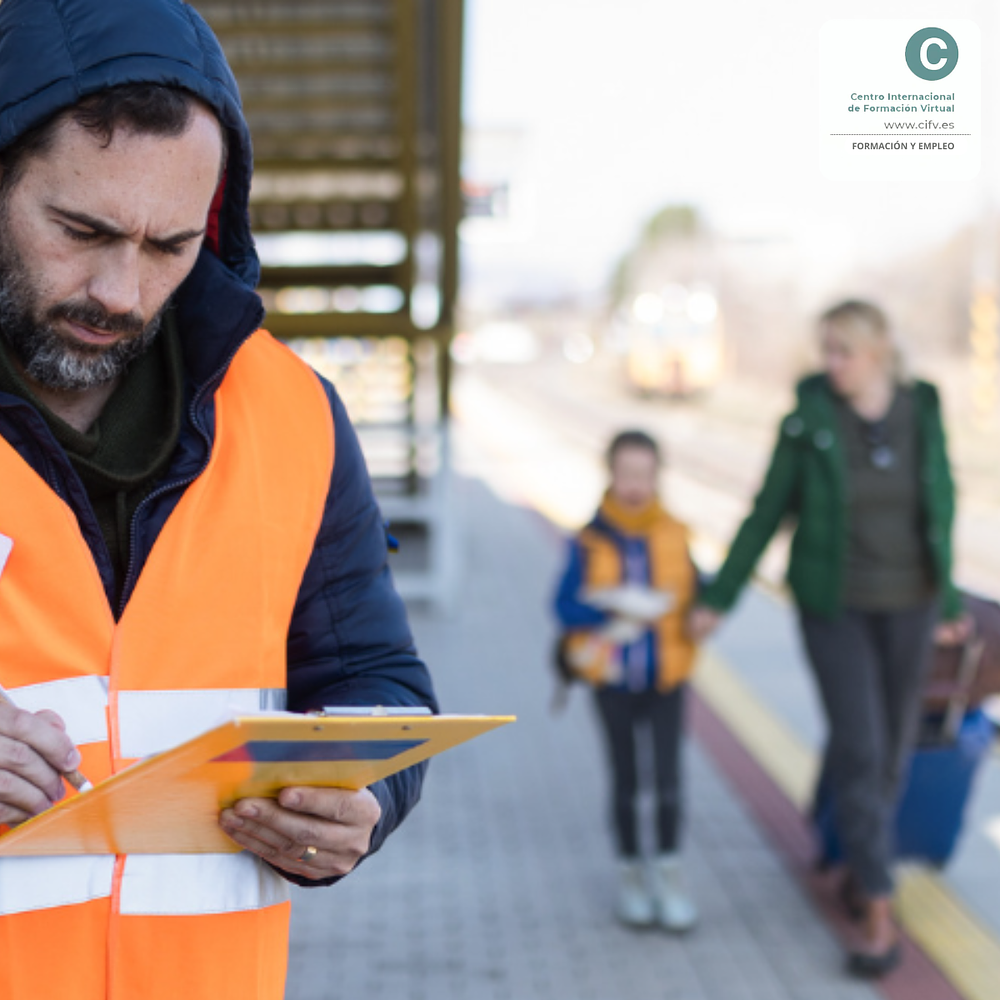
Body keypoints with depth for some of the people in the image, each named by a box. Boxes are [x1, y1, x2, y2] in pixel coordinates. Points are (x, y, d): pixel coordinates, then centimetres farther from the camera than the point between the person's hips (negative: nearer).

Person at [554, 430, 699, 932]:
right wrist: (620, 609, -24)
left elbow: (695, 599, 0)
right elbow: (566, 607, -11)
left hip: (665, 677, 1)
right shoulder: (589, 542, -7)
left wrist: (638, 614, -14)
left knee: (668, 775, -8)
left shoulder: (674, 537, -2)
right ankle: (631, 872, 27)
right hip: (612, 680, 0)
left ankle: (668, 873, 8)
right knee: (625, 779, 10)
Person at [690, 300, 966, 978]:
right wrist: (719, 598, -2)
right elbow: (768, 513, -3)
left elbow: (940, 509, 6)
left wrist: (947, 601, 13)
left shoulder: (924, 415, -4)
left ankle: (863, 863, 37)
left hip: (907, 604, 3)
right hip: (834, 606, -2)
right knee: (859, 749, -10)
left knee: (892, 744, 12)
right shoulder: (807, 421, -11)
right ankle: (880, 913, -4)